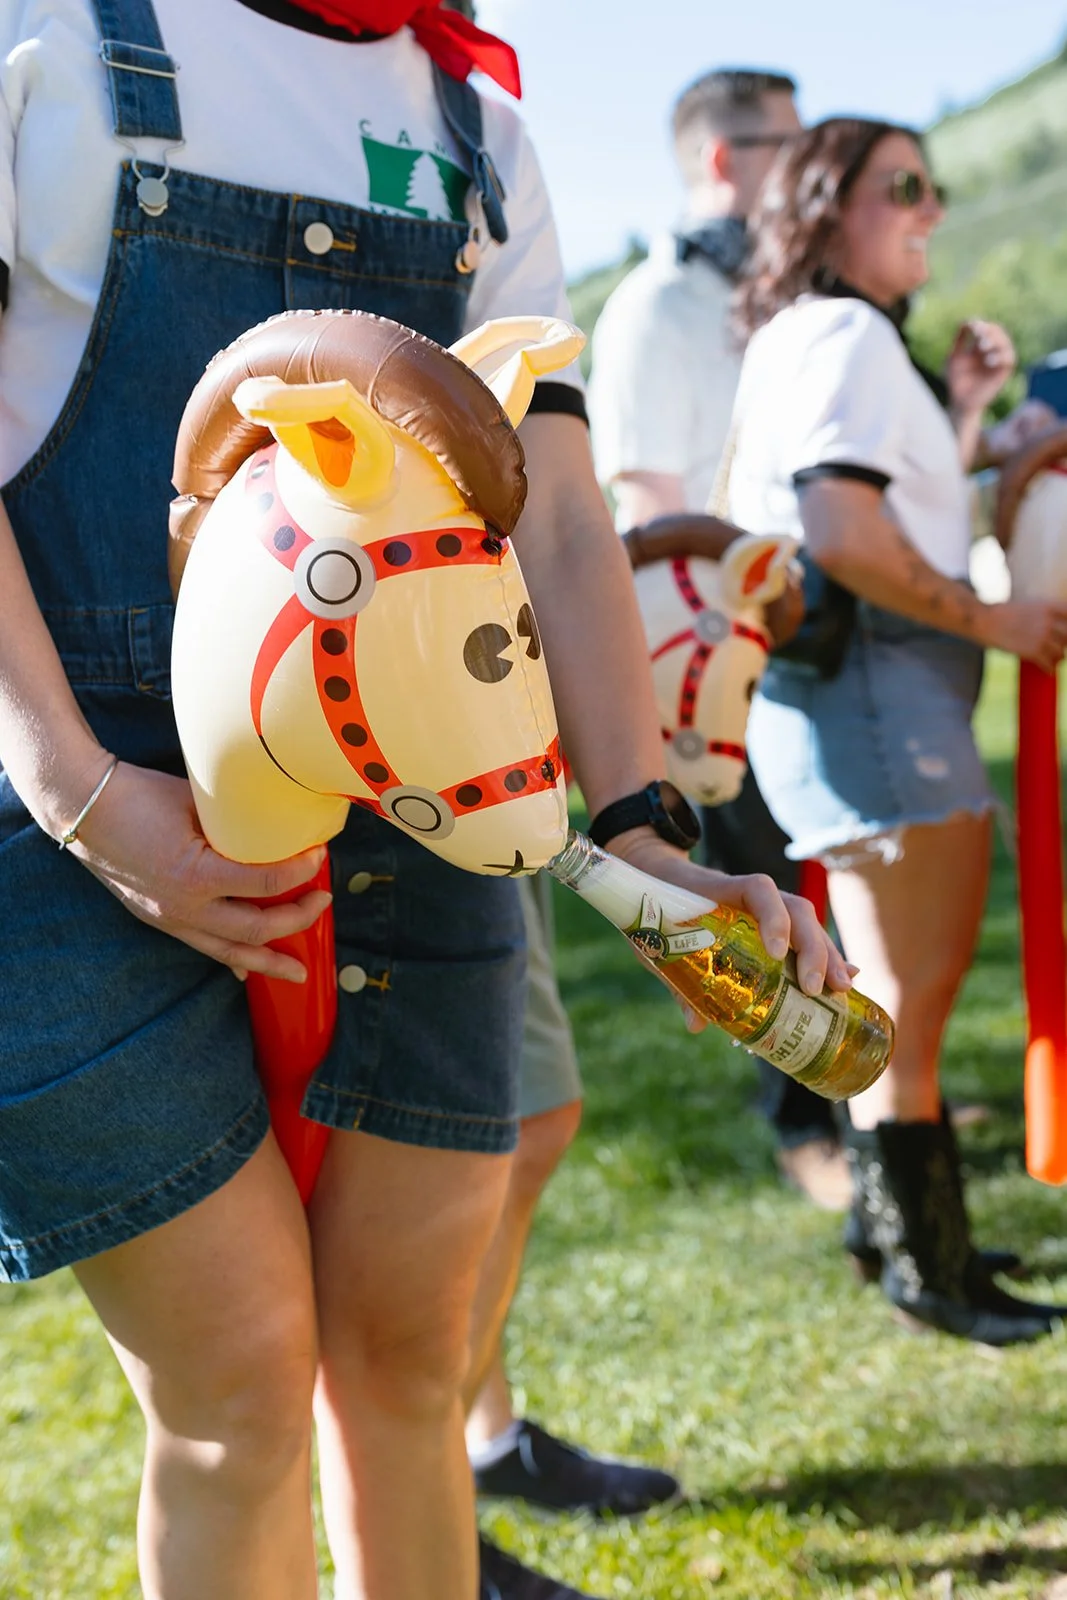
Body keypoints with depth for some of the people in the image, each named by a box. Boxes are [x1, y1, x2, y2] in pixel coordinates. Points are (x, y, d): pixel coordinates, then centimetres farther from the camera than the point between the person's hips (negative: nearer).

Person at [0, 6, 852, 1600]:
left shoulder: (479, 142, 14)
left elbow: (557, 522, 7)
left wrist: (644, 829, -6)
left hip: (409, 824, 5)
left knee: (407, 1348, 11)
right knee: (240, 1388, -1)